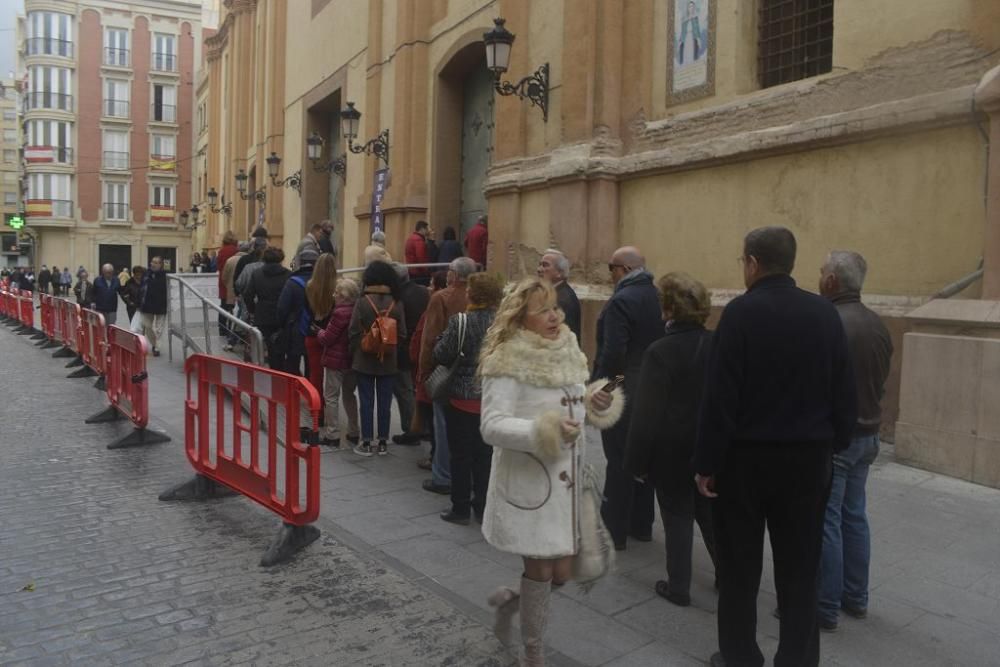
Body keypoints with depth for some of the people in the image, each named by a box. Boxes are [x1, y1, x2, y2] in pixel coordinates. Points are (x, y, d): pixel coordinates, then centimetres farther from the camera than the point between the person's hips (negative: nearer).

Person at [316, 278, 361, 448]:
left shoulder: (340, 313, -20)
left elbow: (327, 339, -17)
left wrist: (320, 334, 5)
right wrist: (324, 334, 11)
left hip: (335, 361, -7)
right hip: (352, 360, 7)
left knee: (331, 397, 4)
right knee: (349, 395, 19)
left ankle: (332, 435, 8)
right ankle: (354, 433, 24)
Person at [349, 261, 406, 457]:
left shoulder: (362, 302, -11)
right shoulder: (397, 304, -4)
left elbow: (353, 332, -8)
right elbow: (402, 334, -2)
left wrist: (354, 355, 4)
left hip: (365, 361, -2)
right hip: (388, 362, 2)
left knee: (367, 402, 5)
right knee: (385, 403, 9)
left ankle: (366, 443, 9)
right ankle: (382, 443, 15)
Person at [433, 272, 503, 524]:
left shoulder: (461, 321, -15)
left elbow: (442, 356, -12)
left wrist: (442, 339, 6)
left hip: (463, 398, -3)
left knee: (461, 456, 10)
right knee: (485, 455, 14)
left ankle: (461, 509, 17)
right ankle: (483, 508, 22)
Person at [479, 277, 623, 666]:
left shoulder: (568, 353, 8)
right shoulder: (507, 362, -15)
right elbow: (492, 426, -21)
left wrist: (596, 407, -4)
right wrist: (544, 431, -31)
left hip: (566, 478, 7)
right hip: (527, 480, -7)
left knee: (562, 572, 11)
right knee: (542, 568, 4)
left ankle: (510, 599, 40)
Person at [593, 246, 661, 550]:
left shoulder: (621, 301, -18)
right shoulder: (659, 297, 5)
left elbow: (612, 353, -24)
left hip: (622, 394, -8)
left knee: (619, 463, 1)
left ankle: (614, 531, 11)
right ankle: (641, 525, 27)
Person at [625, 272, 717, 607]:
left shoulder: (660, 352, -19)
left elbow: (646, 413, -18)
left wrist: (637, 460, -10)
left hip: (672, 452, -5)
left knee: (678, 516, 8)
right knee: (710, 513, 21)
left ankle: (678, 586, 18)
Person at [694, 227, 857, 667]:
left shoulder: (741, 312, -13)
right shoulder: (825, 313, 0)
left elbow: (719, 396, -15)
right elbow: (844, 392, 3)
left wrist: (706, 462, -9)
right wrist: (836, 444, 14)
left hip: (747, 455, -3)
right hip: (809, 456, 4)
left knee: (740, 567, 11)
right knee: (799, 569, 14)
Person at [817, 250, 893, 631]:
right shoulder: (878, 325, 5)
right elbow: (879, 380, 13)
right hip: (866, 434, 8)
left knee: (825, 522, 1)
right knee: (854, 517, 17)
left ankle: (826, 607, 10)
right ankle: (856, 598, 28)